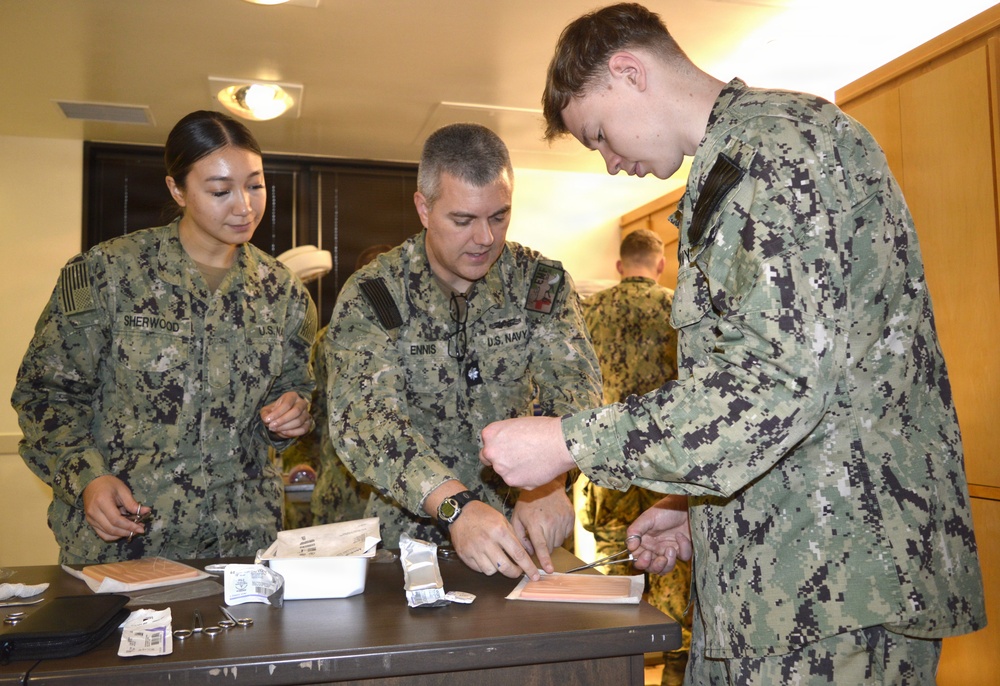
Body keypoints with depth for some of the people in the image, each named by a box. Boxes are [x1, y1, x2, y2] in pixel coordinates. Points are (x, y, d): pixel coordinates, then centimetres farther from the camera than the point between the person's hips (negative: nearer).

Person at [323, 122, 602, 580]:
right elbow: (362, 416, -19)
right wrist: (455, 505, -34)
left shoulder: (542, 283, 1)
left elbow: (576, 386, -10)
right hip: (409, 537, 0)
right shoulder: (371, 295, -7)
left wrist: (548, 479, -29)